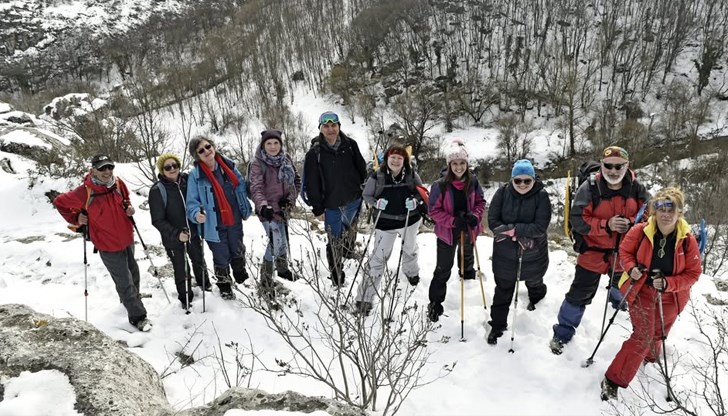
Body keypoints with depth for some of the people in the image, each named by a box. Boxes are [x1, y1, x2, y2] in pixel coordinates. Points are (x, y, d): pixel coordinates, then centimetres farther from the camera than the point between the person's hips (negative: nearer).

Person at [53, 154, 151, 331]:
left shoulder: (118, 183, -5)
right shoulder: (85, 192, -20)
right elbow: (59, 202, -4)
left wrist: (129, 207, -2)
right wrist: (76, 218, -7)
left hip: (127, 238, 6)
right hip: (108, 246, -6)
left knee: (133, 272, 24)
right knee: (125, 281, 0)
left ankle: (132, 299, 51)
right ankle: (137, 316, 14)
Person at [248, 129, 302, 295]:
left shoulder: (286, 159, 3)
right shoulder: (258, 163, -14)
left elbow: (296, 180, 9)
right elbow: (256, 188, -23)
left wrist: (290, 198, -6)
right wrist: (263, 206, -40)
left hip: (283, 208, 6)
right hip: (269, 210, -6)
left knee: (283, 241, 21)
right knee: (276, 243, -12)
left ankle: (283, 269, 45)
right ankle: (266, 279, 6)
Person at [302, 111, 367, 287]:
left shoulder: (350, 144, -5)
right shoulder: (315, 152, -12)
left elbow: (362, 169, 4)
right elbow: (311, 183, -9)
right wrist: (318, 209, -10)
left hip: (353, 199, 3)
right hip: (331, 204, -3)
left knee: (350, 228, 28)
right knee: (334, 242, 4)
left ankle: (348, 250, 58)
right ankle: (337, 277, 20)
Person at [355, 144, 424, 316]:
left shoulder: (412, 175, -9)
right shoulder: (377, 177, -14)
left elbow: (421, 192, 5)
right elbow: (366, 195, -2)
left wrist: (415, 201, -16)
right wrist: (376, 202, -22)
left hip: (410, 220, 3)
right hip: (386, 223, -3)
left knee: (410, 249, 28)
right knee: (379, 258, -7)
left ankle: (411, 271, 63)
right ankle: (364, 298, -1)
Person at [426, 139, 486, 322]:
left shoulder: (473, 182, -10)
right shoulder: (440, 185, -21)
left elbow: (480, 202, 2)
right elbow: (434, 210, -17)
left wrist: (475, 216, -18)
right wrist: (453, 221, -27)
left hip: (468, 232, 5)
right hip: (447, 233, -4)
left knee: (467, 266, 29)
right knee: (443, 270, 7)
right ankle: (435, 304, 22)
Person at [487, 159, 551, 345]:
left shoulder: (541, 196, -17)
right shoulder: (503, 193, -12)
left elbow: (540, 227, -24)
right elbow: (492, 220, -14)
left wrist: (512, 229, -30)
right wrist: (519, 236, -25)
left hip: (533, 253, 0)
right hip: (505, 253, 0)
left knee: (533, 282, 29)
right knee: (503, 291, 9)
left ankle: (536, 299, 63)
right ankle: (497, 325, 25)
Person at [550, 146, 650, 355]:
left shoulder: (636, 189, -7)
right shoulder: (589, 188, -18)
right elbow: (577, 219, -19)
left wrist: (630, 224, -21)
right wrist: (606, 225, -31)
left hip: (623, 253, 4)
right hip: (594, 251, -4)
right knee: (579, 294, 1)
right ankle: (563, 333, 17)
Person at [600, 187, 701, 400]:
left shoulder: (688, 240, -16)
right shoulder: (640, 231, -19)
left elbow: (693, 273, -9)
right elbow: (624, 251, -2)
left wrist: (668, 283, -23)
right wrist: (631, 269, -20)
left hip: (670, 297, 3)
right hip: (641, 290, -2)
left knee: (658, 333, 23)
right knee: (642, 337, -8)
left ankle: (651, 357, 58)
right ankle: (612, 381, 1)